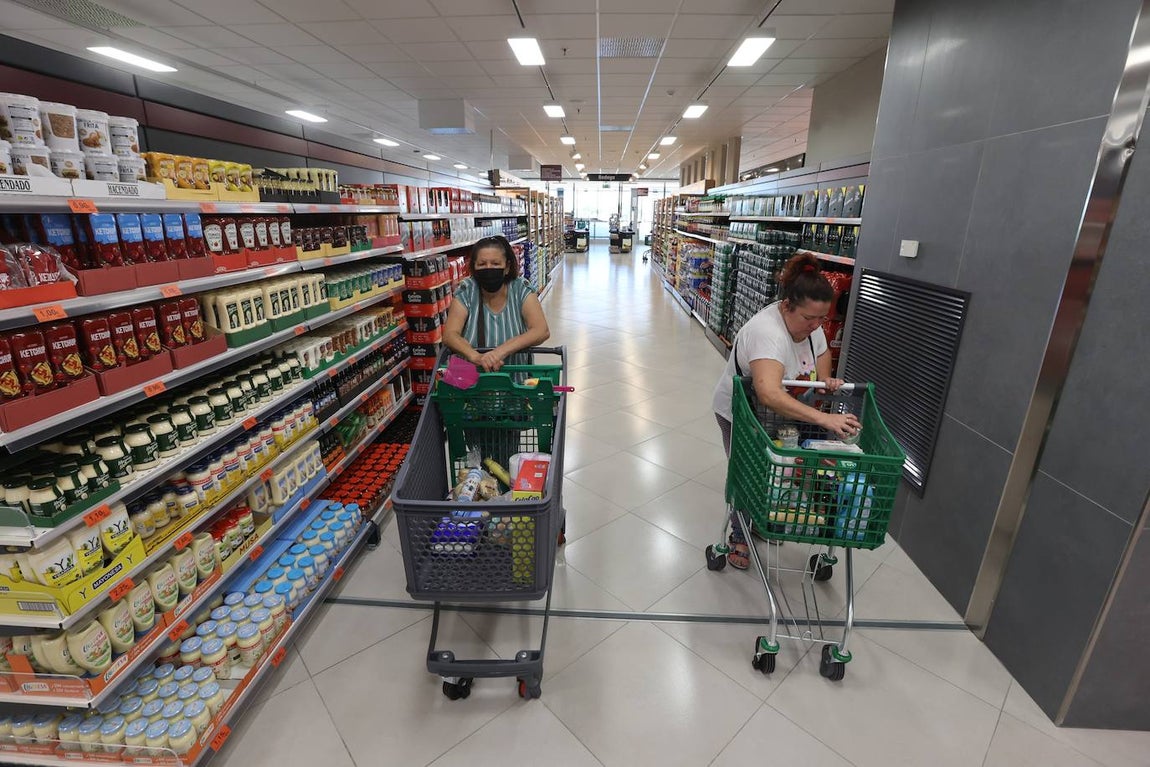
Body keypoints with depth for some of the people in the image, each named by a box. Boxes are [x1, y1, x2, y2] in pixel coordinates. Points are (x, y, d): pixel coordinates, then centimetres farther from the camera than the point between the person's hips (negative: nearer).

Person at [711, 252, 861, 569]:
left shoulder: (807, 321, -11)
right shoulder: (767, 332, -38)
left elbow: (822, 350, 12)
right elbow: (770, 394, -53)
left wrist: (825, 379, -6)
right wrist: (823, 418, -55)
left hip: (780, 413, 7)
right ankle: (739, 536, 26)